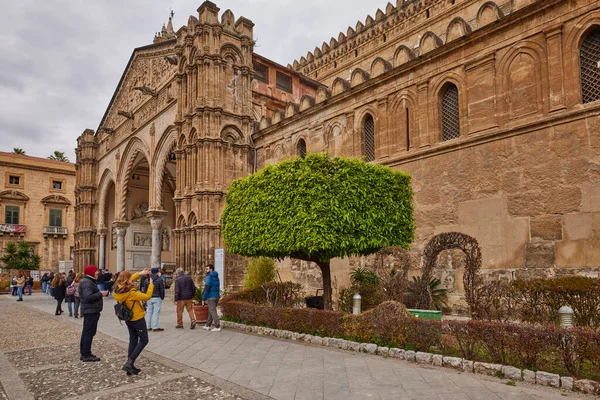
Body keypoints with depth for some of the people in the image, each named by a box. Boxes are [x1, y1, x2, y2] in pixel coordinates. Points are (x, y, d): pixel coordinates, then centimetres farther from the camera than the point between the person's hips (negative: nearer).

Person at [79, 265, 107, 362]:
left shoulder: (88, 281, 17)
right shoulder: (87, 282, -18)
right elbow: (88, 297, -28)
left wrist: (100, 293, 9)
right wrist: (100, 294, -21)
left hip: (88, 310, 11)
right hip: (91, 311, -11)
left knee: (86, 332, 15)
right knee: (90, 332, -6)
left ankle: (83, 353, 23)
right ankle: (86, 355, -2)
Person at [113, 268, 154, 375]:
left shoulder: (119, 290, -6)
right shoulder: (131, 293, -30)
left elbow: (129, 281, 11)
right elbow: (147, 297, -25)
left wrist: (140, 273, 5)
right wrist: (151, 284, -15)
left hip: (128, 319, 8)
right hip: (138, 319, -8)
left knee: (133, 341, 16)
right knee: (143, 340, 7)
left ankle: (130, 366, 19)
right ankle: (129, 363, -2)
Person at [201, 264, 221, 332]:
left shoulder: (209, 277, -12)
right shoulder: (216, 277, 13)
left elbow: (206, 289, -18)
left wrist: (203, 299, -14)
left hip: (211, 297, -8)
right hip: (217, 296, 8)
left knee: (213, 312, -3)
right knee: (210, 311, 16)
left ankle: (217, 327, -3)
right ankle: (207, 325, 23)